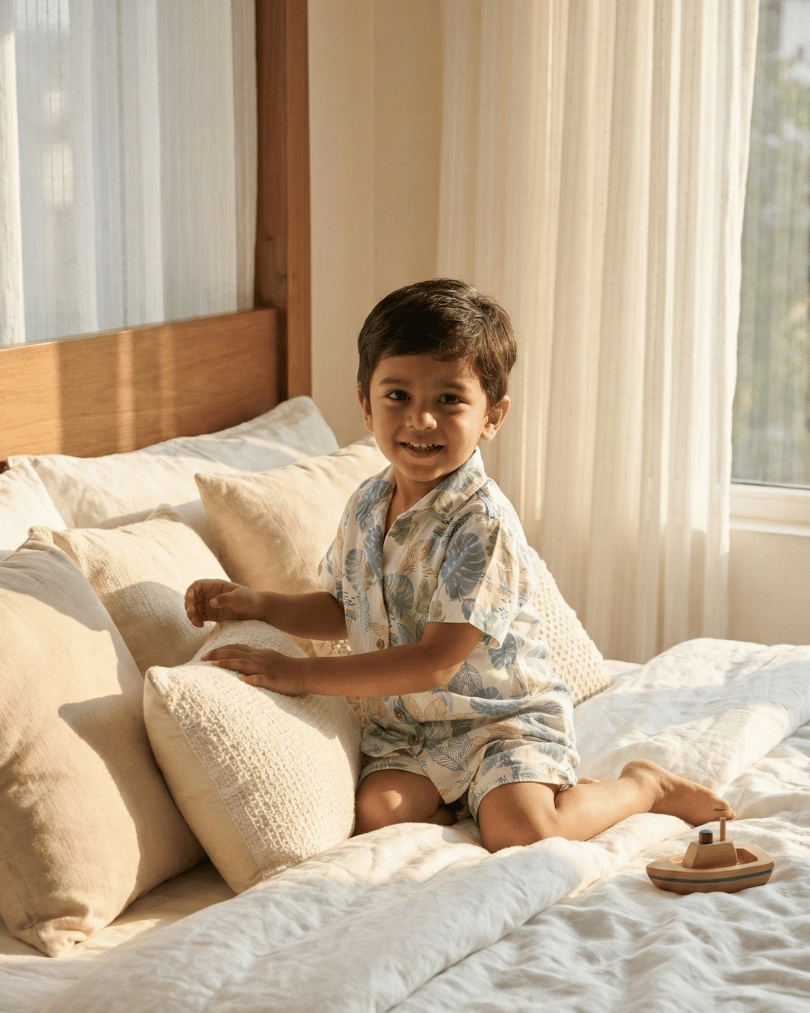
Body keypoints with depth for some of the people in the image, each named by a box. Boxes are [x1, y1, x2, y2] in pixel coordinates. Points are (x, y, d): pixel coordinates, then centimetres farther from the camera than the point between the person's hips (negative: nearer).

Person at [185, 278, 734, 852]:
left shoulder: (482, 524, -23)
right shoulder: (367, 506, 2)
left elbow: (434, 662, -26)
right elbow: (343, 610, 19)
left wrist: (301, 674, -24)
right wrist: (256, 605, 2)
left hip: (500, 720, -5)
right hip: (405, 729, 5)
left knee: (520, 835, -26)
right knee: (376, 816, -24)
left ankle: (645, 787, 3)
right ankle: (456, 802, 7)